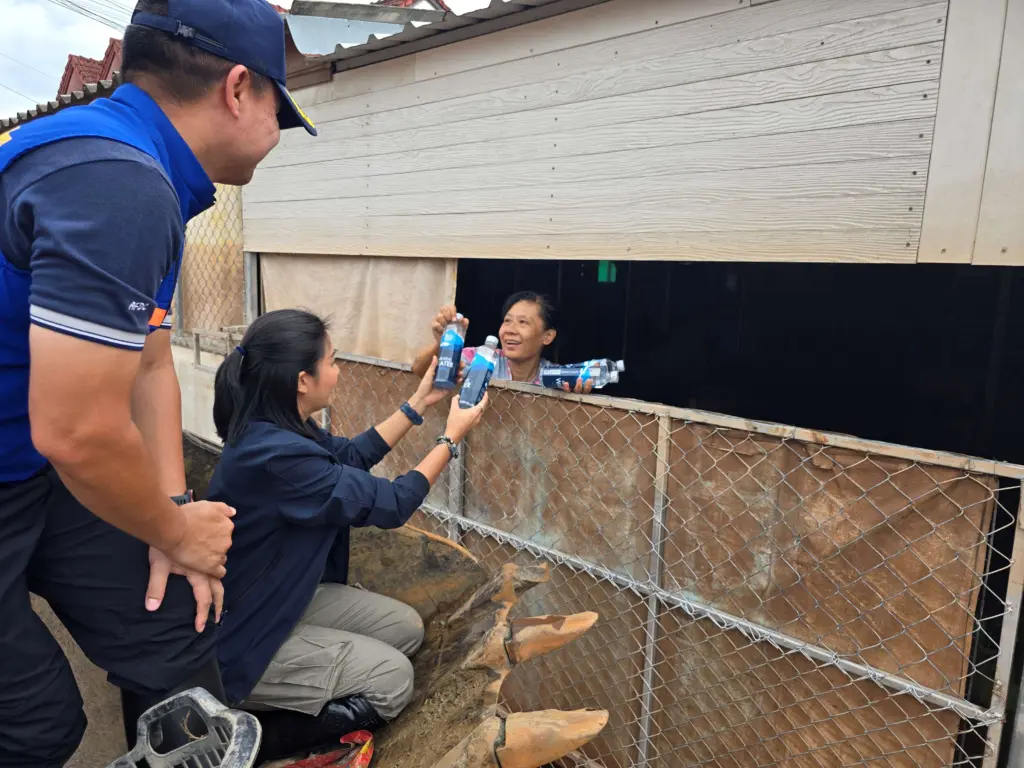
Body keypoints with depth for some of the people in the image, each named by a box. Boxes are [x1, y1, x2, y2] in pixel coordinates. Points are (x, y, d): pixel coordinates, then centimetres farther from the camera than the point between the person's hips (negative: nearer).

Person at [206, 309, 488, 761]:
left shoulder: (276, 429, -5)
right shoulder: (276, 454, -34)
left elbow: (351, 455, 11)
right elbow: (391, 504, -24)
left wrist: (420, 402, 8)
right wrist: (452, 436, -12)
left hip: (282, 599, 9)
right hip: (240, 639, -9)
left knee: (406, 627, 8)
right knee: (392, 680, -5)